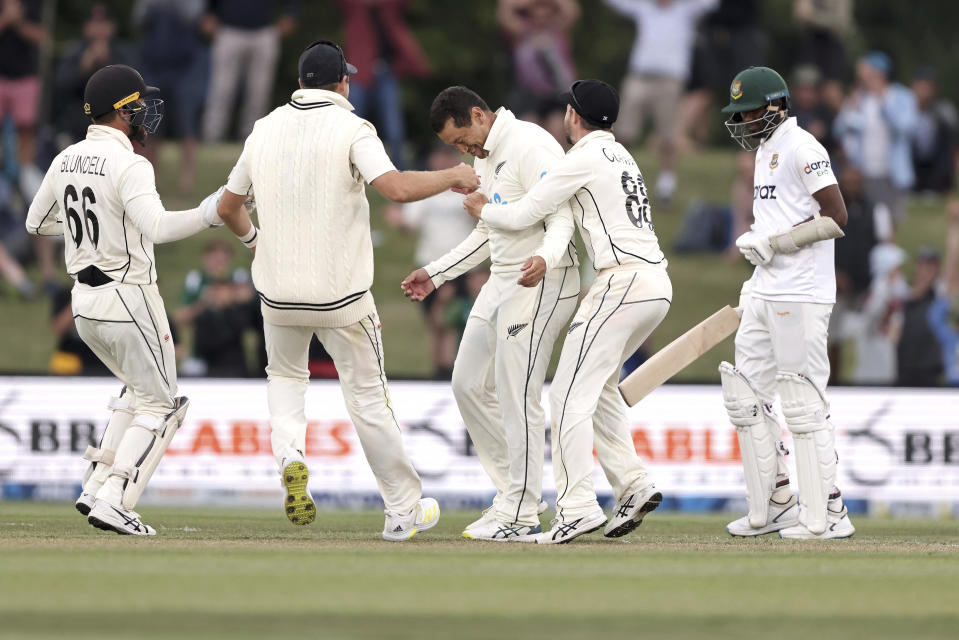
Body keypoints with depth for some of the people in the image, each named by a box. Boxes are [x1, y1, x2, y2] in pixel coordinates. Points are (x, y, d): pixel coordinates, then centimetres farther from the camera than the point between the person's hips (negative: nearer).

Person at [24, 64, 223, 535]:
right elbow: (157, 228, -32)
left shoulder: (66, 161, 7)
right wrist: (208, 212, -27)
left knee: (139, 390, 24)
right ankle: (113, 502, -8)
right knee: (159, 405, 3)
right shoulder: (127, 166, -18)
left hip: (84, 300, 8)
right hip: (129, 297, -8)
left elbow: (36, 223, 19)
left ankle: (96, 490, 14)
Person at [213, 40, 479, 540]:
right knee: (367, 396, 7)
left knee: (285, 375, 27)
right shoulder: (349, 129, -10)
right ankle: (404, 510, 13)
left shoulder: (265, 129, 5)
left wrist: (252, 238, 36)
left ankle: (288, 453, -3)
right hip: (340, 292, -4)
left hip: (278, 291, 4)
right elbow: (396, 187, -26)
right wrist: (452, 176, -9)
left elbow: (228, 207, 15)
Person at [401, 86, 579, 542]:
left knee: (517, 396, -11)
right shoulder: (485, 156, 15)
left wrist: (544, 259, -44)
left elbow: (561, 218, -24)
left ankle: (521, 517, -6)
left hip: (541, 283, -10)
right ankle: (512, 493, 18)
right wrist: (436, 273, 22)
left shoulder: (531, 146, -16)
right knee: (469, 385, 12)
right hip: (501, 280, 10)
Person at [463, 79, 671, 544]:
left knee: (570, 394, -9)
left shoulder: (584, 158, -5)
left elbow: (523, 215, -3)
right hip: (656, 284, 9)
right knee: (597, 385, 22)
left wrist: (483, 210, 17)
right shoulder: (621, 156, 23)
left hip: (622, 281, -9)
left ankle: (577, 507, -16)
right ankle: (633, 485, 12)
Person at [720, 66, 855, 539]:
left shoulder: (800, 147, -12)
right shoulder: (766, 150, 17)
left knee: (803, 403, -9)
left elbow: (836, 217, -18)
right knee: (745, 394, 11)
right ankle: (774, 506, 18)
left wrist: (771, 242, -17)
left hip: (800, 298, -10)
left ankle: (827, 515, -4)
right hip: (767, 297, 10)